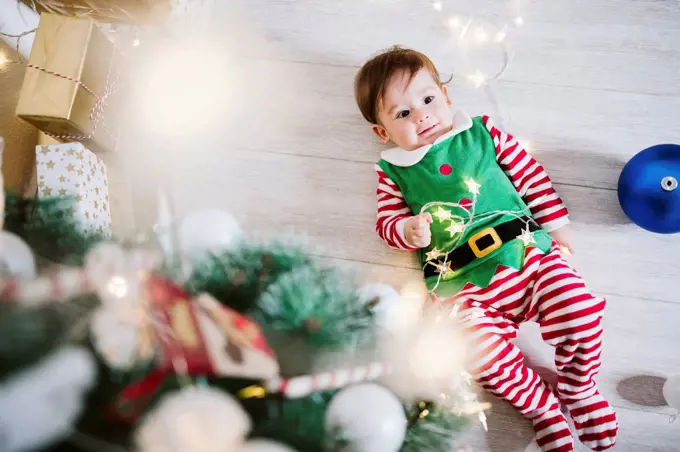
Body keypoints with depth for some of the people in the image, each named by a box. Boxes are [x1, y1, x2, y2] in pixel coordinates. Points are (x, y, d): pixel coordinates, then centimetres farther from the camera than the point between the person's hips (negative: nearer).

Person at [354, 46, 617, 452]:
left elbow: (529, 172, 16)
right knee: (481, 348, -25)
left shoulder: (482, 131, 12)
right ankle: (542, 406, 3)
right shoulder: (393, 171, 10)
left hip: (526, 250, 2)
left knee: (579, 306, -18)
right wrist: (409, 230, -11)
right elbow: (387, 221, 12)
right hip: (465, 283, -1)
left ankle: (580, 389, 11)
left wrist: (556, 223, 13)